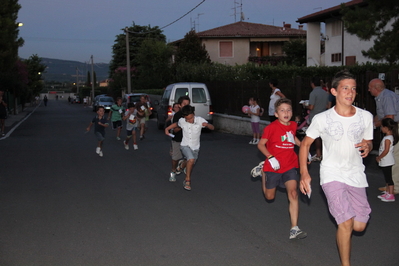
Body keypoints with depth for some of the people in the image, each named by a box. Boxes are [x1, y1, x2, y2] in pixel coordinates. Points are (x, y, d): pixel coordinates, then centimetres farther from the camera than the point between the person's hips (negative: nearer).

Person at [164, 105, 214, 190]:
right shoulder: (181, 121, -9)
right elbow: (176, 124, 16)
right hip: (185, 146, -2)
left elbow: (212, 128, -15)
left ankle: (187, 180, 43)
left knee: (191, 165, 15)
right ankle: (188, 180, -13)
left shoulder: (200, 120, -14)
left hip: (195, 148, 2)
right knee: (191, 159, -28)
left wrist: (207, 125, -36)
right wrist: (167, 128, 5)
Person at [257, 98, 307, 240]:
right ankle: (263, 173, 46)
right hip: (273, 167, -3)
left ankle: (294, 229, -17)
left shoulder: (293, 125, 2)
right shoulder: (272, 127, -15)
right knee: (269, 196, 14)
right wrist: (270, 158, -26)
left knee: (293, 193, -17)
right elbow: (260, 144, -12)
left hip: (289, 167, 3)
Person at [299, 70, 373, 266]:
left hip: (356, 175, 4)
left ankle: (340, 217, 43)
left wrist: (367, 146, -14)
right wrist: (304, 173, -9)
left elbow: (368, 142, 11)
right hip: (332, 175, -4)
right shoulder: (322, 119, -11)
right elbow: (305, 143, -1)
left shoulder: (366, 117, -3)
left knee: (359, 226, 8)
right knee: (346, 223, -15)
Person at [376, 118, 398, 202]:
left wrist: (379, 158, -14)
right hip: (385, 162, 10)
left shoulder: (388, 138, -20)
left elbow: (386, 151, -24)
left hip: (387, 162, -10)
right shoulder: (389, 137, 10)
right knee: (387, 178, 17)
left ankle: (391, 195, -1)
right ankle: (387, 192, 27)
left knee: (389, 178, -5)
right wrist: (379, 157, 14)